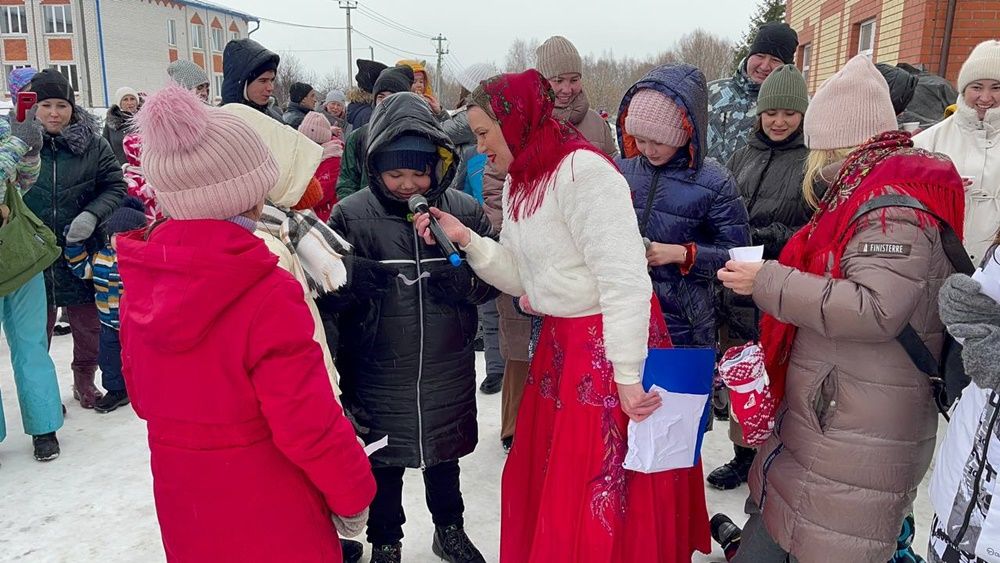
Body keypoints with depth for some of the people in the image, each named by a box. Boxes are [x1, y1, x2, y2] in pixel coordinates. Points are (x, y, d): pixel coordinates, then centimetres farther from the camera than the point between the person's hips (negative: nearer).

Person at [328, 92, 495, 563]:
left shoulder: (464, 211, -7)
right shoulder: (351, 216, -11)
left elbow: (489, 282, -4)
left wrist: (459, 275, -24)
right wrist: (352, 278, -28)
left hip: (447, 372, 2)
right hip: (379, 376, -1)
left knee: (444, 457, 23)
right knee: (384, 465, 17)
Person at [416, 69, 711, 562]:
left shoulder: (582, 170, -19)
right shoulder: (520, 185, 10)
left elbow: (624, 278, -23)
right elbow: (521, 276, 10)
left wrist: (628, 374, -24)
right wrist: (465, 240, -2)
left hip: (609, 346, -9)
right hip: (560, 342, 9)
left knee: (597, 500, 3)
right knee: (538, 479, 19)